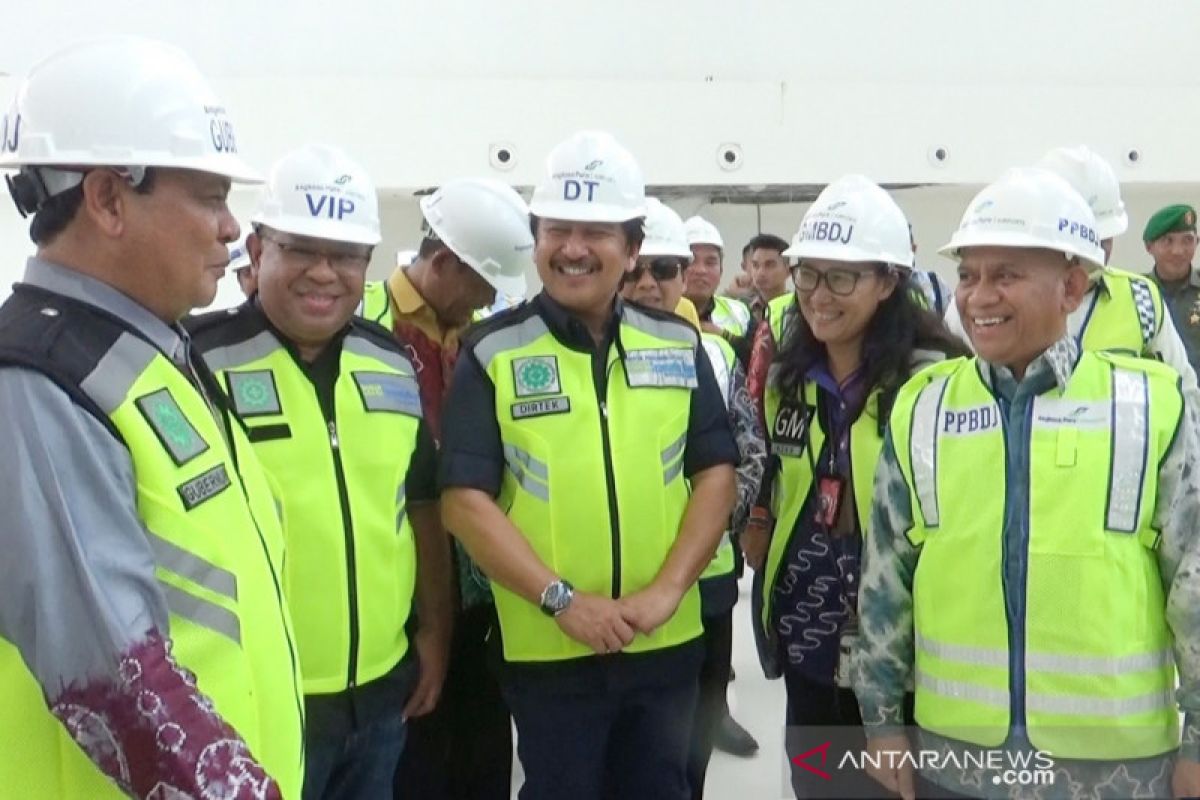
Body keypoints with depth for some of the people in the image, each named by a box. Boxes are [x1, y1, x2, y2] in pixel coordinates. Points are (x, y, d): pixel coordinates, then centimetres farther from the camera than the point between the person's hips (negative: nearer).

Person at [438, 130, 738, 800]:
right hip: (547, 648, -2)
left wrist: (668, 589, -9)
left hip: (666, 642, 3)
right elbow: (465, 500, -10)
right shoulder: (492, 354, -6)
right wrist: (562, 599, -16)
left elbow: (716, 472, 2)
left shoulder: (679, 345, 3)